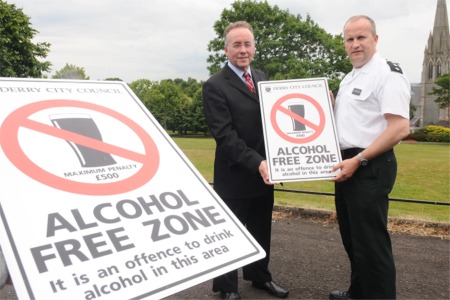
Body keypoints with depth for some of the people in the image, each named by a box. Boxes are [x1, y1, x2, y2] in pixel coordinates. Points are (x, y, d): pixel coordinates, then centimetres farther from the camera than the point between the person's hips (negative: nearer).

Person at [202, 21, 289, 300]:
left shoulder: (262, 77, 10)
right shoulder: (215, 86, -11)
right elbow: (225, 135, -18)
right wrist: (256, 163, -25)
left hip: (263, 172, 6)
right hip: (235, 175, -6)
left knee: (261, 230, 19)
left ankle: (259, 275, 39)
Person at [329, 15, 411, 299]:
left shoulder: (389, 75, -13)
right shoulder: (350, 78, 16)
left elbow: (400, 128, -21)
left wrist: (358, 160, -22)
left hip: (370, 167, -9)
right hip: (347, 164, 9)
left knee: (370, 241, -1)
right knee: (352, 236, 19)